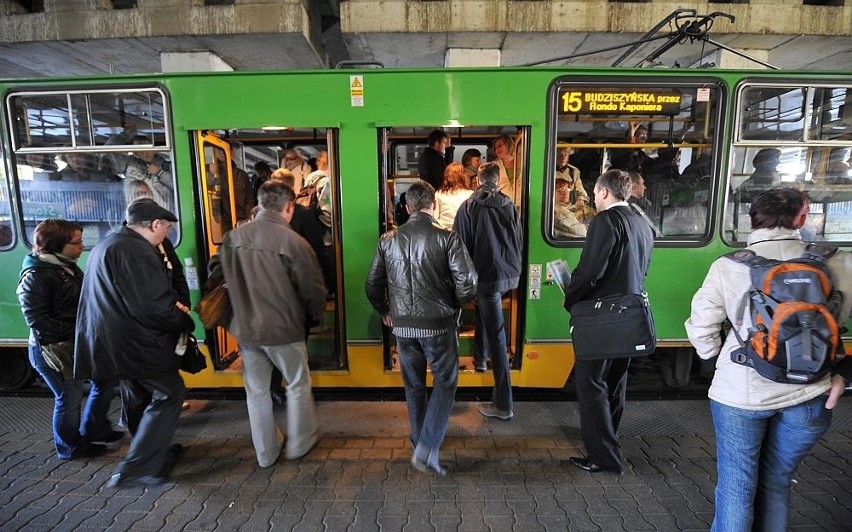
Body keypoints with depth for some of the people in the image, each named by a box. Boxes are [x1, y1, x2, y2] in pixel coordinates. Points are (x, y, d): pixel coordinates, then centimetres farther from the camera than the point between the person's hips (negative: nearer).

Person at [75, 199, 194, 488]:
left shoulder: (106, 245, 14)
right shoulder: (137, 252, -22)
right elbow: (152, 305, -26)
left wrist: (172, 305, 9)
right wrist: (184, 321, -8)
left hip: (112, 342, 11)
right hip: (136, 342, -11)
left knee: (139, 399, 21)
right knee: (169, 394, -1)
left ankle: (156, 454, 37)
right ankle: (134, 469, 4)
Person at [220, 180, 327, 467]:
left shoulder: (233, 237, -4)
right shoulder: (292, 241, -20)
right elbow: (313, 290, -14)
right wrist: (315, 314, 6)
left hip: (245, 328, 5)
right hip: (283, 328, -4)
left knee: (256, 390, 18)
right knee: (298, 385, 17)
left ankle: (266, 452, 34)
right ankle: (299, 443, 32)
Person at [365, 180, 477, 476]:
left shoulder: (388, 240, 0)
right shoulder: (447, 238, -11)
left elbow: (372, 285, 5)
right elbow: (467, 284, -15)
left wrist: (385, 311, 21)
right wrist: (455, 305, 6)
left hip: (403, 326, 4)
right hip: (439, 324, -3)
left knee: (414, 386, 20)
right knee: (445, 384, 13)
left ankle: (420, 442, 38)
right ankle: (426, 451, 6)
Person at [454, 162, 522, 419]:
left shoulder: (469, 207, -4)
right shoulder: (509, 205, 5)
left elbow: (462, 244, -4)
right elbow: (518, 241, 12)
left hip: (487, 273, -5)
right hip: (509, 272, 5)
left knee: (496, 334, -5)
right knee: (483, 309, 31)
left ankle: (503, 404, -1)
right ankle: (480, 357, 48)